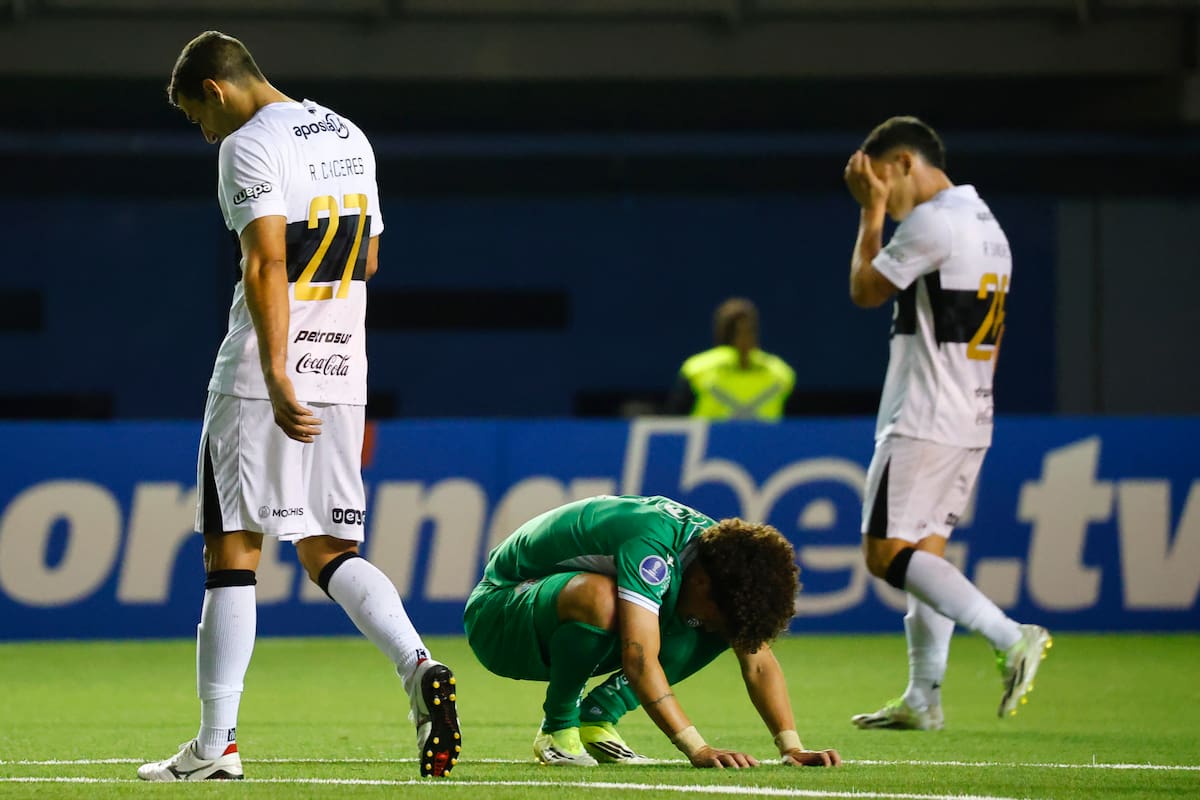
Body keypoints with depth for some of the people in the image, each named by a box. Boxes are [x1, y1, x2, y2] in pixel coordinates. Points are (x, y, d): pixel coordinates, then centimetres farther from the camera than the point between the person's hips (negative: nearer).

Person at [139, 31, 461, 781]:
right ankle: (419, 665, -16)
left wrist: (276, 380, -27)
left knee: (232, 550, -1)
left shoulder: (250, 146, -10)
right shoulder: (350, 139, 15)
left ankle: (217, 742, 0)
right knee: (329, 551, 10)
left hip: (259, 379, -7)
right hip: (343, 373, 7)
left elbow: (268, 265, -21)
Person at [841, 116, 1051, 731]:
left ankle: (1009, 637, -22)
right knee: (926, 550, 12)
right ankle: (923, 698, 10)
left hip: (923, 421, -10)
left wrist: (872, 211, 4)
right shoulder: (988, 226, 17)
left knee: (886, 553, -10)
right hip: (972, 421, 10)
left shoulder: (932, 222, -14)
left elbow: (864, 289, -5)